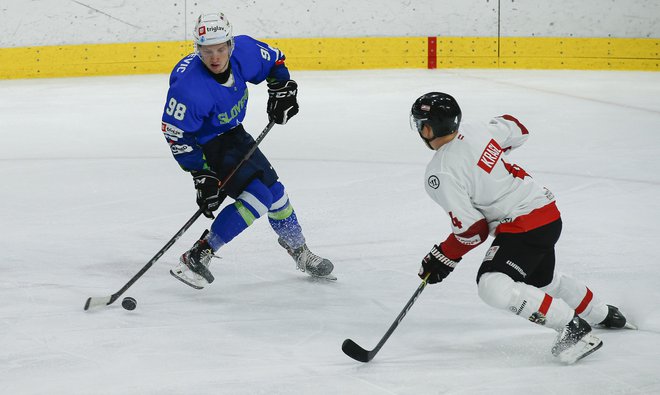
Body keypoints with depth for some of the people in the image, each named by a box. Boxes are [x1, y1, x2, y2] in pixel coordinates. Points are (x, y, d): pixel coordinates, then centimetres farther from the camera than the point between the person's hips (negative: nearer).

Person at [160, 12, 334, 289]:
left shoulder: (244, 51, -19)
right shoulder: (189, 86, -35)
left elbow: (275, 61, 5)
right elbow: (176, 134, -26)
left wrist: (281, 90, -9)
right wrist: (201, 175, -27)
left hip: (232, 133, 7)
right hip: (206, 146, -7)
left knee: (274, 189, 16)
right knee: (257, 197, -18)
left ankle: (299, 252, 39)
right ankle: (196, 257, -15)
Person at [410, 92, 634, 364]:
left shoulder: (440, 175, -21)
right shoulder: (473, 130, 0)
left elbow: (472, 230, -17)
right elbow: (517, 131, 20)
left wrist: (442, 260, -3)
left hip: (524, 226, -10)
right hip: (548, 212, 10)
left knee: (493, 287, -20)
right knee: (542, 280, 31)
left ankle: (574, 328, -13)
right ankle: (604, 315, 51)